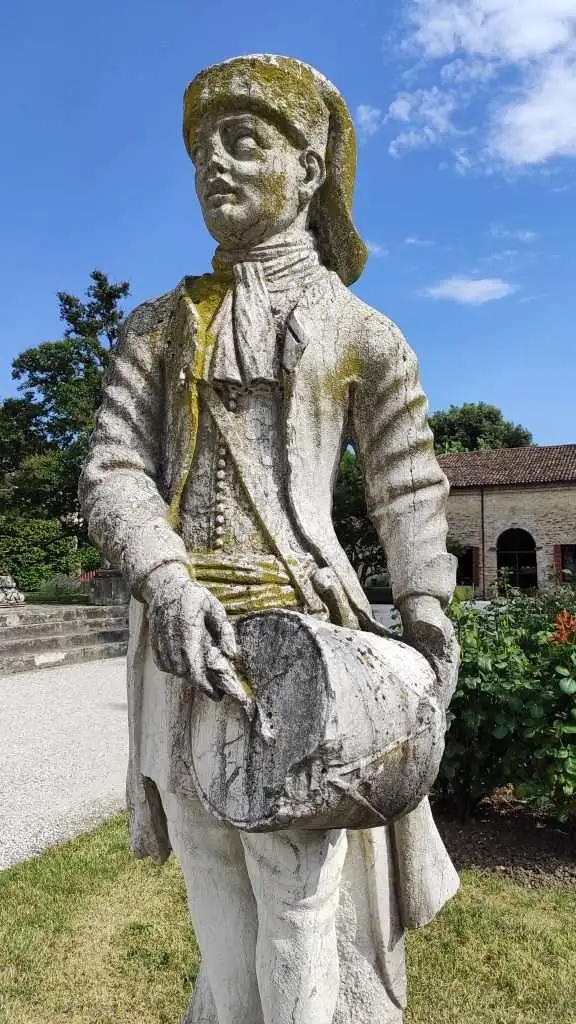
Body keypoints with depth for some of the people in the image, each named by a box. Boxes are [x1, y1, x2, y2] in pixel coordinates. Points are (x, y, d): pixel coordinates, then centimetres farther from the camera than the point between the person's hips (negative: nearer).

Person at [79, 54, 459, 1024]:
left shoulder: (364, 335, 7)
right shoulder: (159, 326, 12)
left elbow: (410, 492, 8)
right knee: (221, 920, 14)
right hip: (184, 637, 3)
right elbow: (111, 474, 2)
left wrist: (426, 610, -7)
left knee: (308, 910, 2)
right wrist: (170, 582, -16)